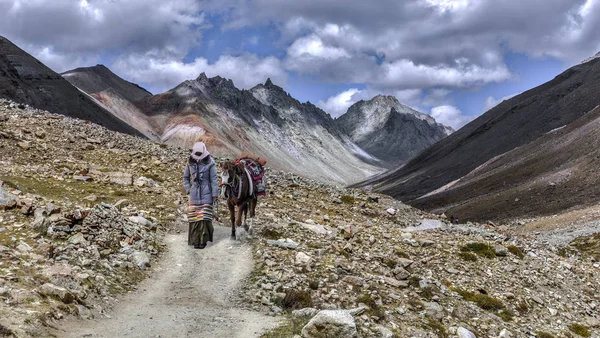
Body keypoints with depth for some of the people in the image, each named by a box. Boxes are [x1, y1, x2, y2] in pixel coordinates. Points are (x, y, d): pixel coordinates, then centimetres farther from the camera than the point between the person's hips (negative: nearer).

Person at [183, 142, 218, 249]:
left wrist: (215, 195, -8)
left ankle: (203, 240, 4)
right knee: (194, 217, 3)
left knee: (204, 216, -3)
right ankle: (196, 240, 12)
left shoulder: (210, 163, -8)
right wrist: (188, 190, 3)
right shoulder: (190, 163, 2)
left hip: (206, 194, -3)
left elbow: (213, 180, -6)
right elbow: (186, 178, 12)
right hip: (194, 194, 3)